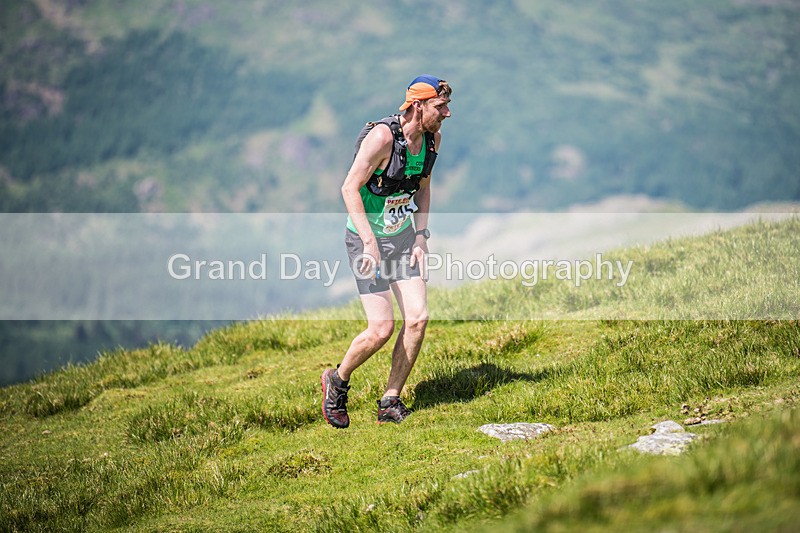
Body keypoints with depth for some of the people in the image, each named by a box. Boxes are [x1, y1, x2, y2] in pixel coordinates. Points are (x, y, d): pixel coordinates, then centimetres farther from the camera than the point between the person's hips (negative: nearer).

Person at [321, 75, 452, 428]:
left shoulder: (433, 137, 0)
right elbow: (349, 188, -20)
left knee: (417, 319, -6)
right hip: (366, 238, -7)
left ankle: (390, 403, 7)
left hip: (403, 236, 7)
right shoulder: (382, 136, -23)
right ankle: (337, 382, 15)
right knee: (381, 329, -12)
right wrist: (370, 244, -23)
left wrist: (421, 235, 6)